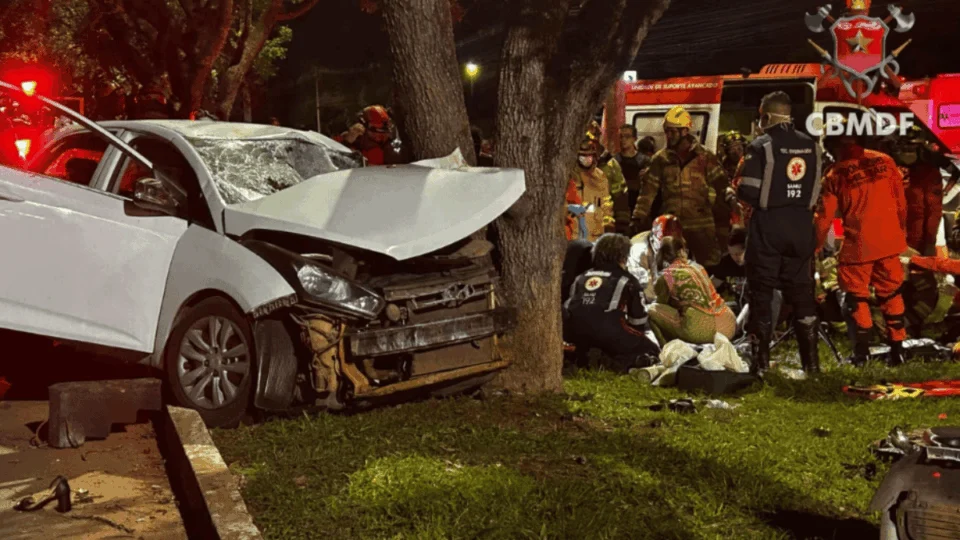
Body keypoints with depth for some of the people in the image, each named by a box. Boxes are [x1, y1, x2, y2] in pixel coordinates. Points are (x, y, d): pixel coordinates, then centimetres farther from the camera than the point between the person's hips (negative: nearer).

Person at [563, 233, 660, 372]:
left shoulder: (581, 277, 30)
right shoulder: (627, 279, 19)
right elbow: (638, 316, 22)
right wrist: (637, 340, 40)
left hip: (573, 331, 4)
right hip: (608, 329, -4)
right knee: (651, 351, 14)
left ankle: (582, 358, 6)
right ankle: (627, 362, -20)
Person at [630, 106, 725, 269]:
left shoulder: (704, 156, 0)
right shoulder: (660, 159, 6)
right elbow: (649, 190, 4)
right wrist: (639, 217, -3)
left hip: (701, 225, -2)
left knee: (710, 266, 4)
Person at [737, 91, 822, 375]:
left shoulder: (761, 146, -10)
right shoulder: (812, 146, 6)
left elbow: (748, 191, -14)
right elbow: (818, 191, 8)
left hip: (768, 226, -4)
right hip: (802, 226, 5)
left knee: (761, 292, 4)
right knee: (802, 291, 11)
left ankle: (761, 361, 4)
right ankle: (811, 360, 12)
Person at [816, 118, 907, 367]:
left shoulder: (836, 175, -7)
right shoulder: (884, 161, 0)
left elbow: (824, 218, -3)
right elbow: (901, 200, 6)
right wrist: (902, 230, 20)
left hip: (858, 245, -3)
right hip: (889, 241, 4)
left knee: (858, 296, 9)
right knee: (891, 294, 16)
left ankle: (862, 352, 9)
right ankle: (897, 349, 18)